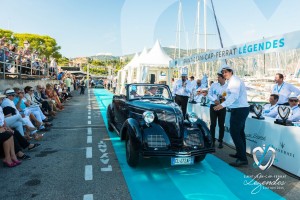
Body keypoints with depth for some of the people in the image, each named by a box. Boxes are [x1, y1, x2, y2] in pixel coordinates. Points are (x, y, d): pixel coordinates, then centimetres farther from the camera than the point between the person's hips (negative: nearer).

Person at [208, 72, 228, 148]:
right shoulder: (213, 85, 2)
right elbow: (209, 95, 2)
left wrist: (225, 98, -20)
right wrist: (215, 100, -15)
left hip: (222, 107, 0)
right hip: (213, 106, 0)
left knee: (221, 125, 6)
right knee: (213, 124, 1)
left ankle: (220, 141, 18)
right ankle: (212, 140, 12)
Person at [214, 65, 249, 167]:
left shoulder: (234, 80, -12)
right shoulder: (234, 80, 19)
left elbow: (234, 95, -27)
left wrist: (223, 105, -37)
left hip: (239, 109, -11)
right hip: (242, 108, 11)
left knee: (234, 133, -12)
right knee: (239, 132, 18)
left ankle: (242, 159, -11)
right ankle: (240, 154, 31)